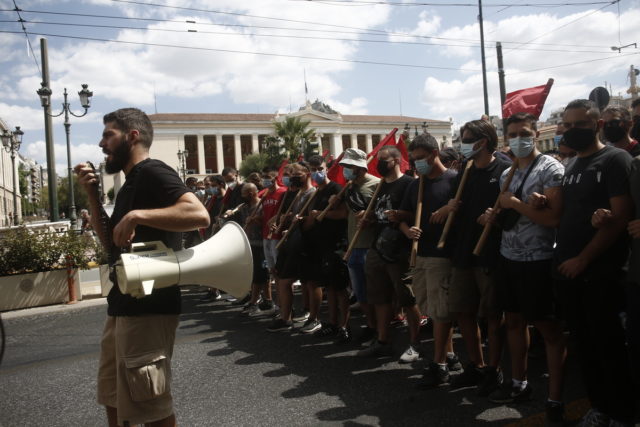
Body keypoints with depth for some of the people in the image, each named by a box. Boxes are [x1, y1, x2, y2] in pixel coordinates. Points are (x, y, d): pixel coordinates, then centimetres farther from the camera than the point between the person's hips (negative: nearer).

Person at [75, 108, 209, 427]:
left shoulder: (152, 172, -13)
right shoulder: (129, 184, 17)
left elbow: (199, 214, -28)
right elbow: (110, 242, 19)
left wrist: (137, 215, -30)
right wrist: (92, 194, 10)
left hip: (148, 307, -10)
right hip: (123, 306, 10)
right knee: (114, 399, 22)